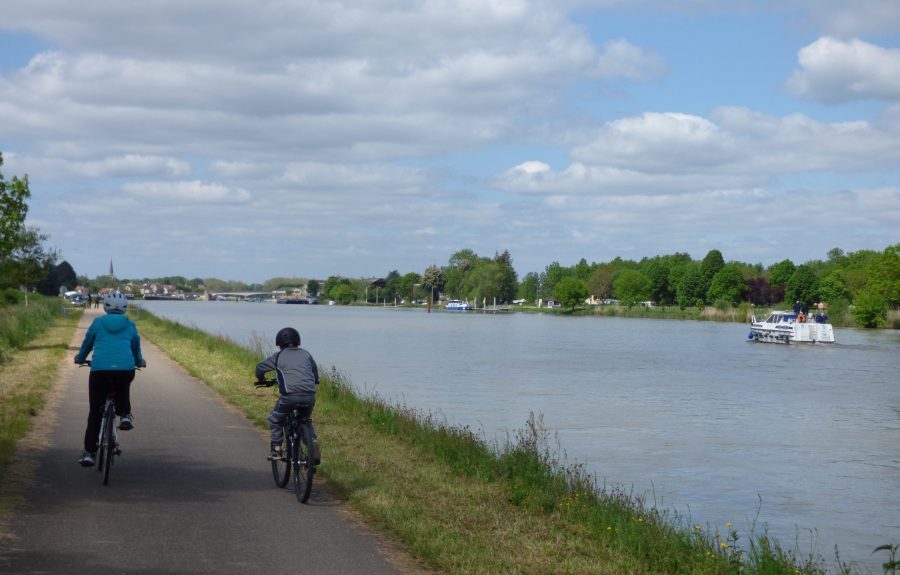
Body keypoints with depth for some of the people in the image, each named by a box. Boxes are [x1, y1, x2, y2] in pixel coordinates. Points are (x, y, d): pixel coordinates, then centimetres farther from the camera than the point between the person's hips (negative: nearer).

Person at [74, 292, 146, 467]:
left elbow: (87, 344, 28)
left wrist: (80, 358, 49)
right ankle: (125, 415, 16)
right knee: (123, 386, 38)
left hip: (99, 370, -1)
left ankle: (88, 452, 7)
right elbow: (136, 348, 33)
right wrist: (139, 362, 55)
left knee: (95, 412, 11)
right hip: (126, 370, 1)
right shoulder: (130, 326, 18)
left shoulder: (98, 323, 15)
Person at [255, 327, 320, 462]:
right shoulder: (306, 354, 20)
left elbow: (260, 367, 22)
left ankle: (276, 449, 16)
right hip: (310, 396, 3)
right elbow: (316, 375, 27)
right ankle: (313, 440, 4)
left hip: (289, 395, -3)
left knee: (275, 420, 21)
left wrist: (261, 380, 42)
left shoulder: (278, 356, 12)